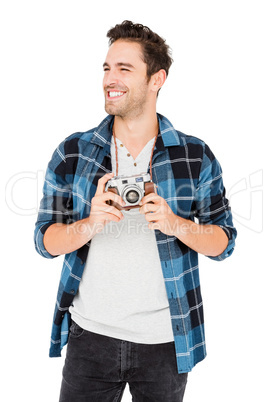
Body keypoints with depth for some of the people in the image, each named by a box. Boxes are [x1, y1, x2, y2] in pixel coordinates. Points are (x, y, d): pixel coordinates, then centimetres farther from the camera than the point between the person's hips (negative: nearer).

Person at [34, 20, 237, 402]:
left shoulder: (196, 156, -3)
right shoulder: (72, 153, -1)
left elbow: (224, 241, 0)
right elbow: (45, 241, -1)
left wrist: (177, 225, -19)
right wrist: (90, 224, -20)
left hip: (164, 341, 0)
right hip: (90, 334, 1)